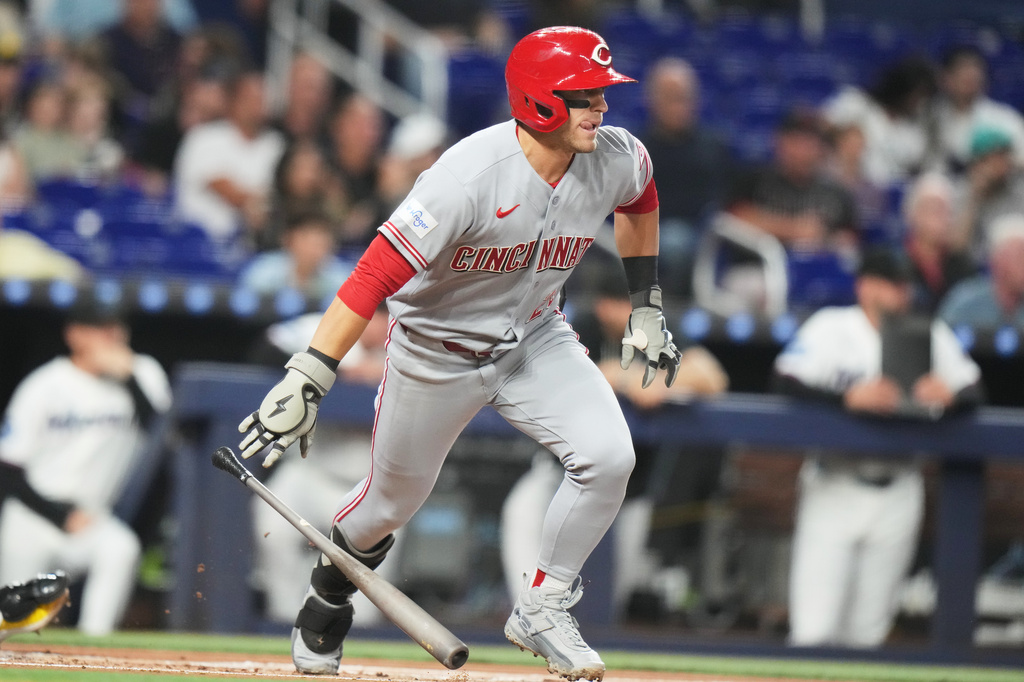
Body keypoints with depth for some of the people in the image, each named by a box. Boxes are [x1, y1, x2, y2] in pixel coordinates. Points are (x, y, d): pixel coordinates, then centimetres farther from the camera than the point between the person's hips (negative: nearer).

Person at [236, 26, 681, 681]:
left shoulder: (615, 160, -16)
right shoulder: (470, 175, -34)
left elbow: (640, 201, 12)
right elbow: (378, 272, -36)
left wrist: (647, 307, 13)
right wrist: (307, 378, -42)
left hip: (534, 340, 4)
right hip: (437, 350, -4)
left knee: (609, 456, -18)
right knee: (394, 499, 12)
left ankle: (542, 609, 0)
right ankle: (329, 593, 45)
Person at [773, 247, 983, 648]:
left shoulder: (930, 334, 5)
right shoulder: (831, 327, -5)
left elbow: (973, 392, 2)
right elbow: (787, 380, -18)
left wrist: (950, 396, -23)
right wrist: (849, 397, -34)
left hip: (897, 491, 3)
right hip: (836, 488, -3)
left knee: (868, 630, 7)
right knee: (814, 629, -10)